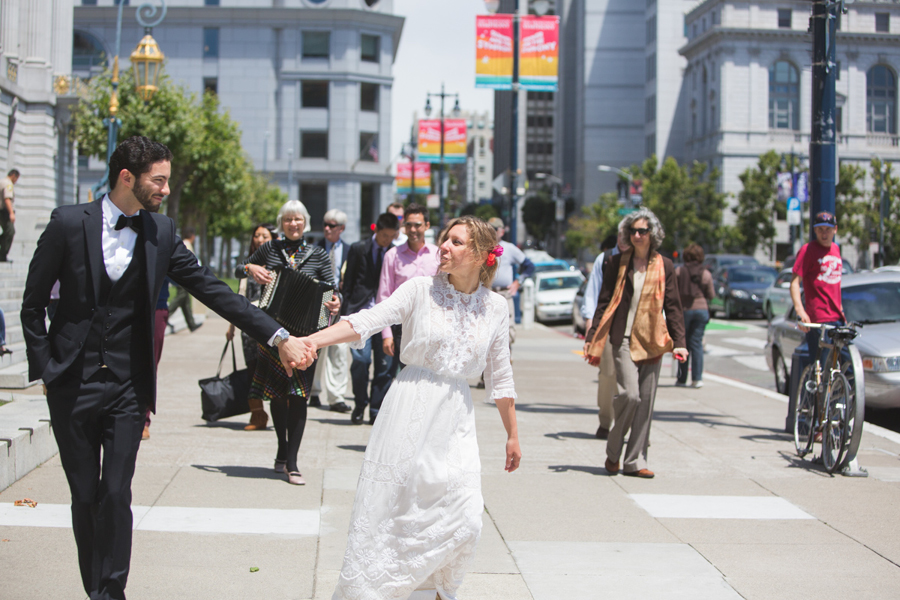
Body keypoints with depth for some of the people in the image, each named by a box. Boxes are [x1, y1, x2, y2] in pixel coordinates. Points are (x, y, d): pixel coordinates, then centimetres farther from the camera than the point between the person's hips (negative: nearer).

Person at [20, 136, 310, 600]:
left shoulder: (161, 232, 2)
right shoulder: (69, 223, -5)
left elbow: (211, 289, 1)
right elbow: (33, 303, 2)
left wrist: (277, 336, -5)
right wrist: (44, 368, -2)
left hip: (127, 387, 1)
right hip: (72, 384, -1)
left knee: (115, 495, -4)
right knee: (84, 496, 7)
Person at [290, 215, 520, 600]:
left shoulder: (495, 308, 5)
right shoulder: (421, 290, -2)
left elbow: (500, 378, 13)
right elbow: (368, 321, -14)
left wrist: (512, 435, 17)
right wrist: (314, 340, -29)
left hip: (455, 422, 2)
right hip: (410, 411, -2)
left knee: (465, 518, -6)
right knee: (389, 509, -1)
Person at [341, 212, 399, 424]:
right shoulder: (358, 249, 6)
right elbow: (348, 282, 7)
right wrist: (347, 311, 1)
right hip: (361, 310, -1)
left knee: (384, 363, -1)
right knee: (360, 359, -10)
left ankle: (376, 410, 9)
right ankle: (360, 404, 10)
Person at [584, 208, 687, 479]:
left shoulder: (664, 266, 7)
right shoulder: (618, 263, 4)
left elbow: (673, 306, 9)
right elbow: (604, 302, 7)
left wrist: (678, 342, 0)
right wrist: (592, 339, 3)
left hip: (652, 343, 2)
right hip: (624, 339, -2)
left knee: (646, 401, 1)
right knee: (630, 394, -16)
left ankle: (635, 461, 10)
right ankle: (613, 452, 5)